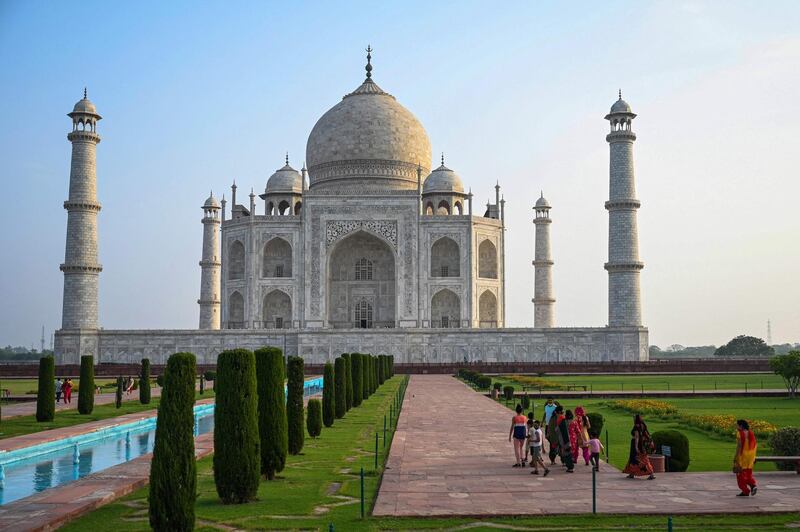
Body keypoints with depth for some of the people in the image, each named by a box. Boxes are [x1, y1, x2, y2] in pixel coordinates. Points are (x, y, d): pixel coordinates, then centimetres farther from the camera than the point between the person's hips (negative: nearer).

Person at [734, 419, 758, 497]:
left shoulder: (740, 433, -13)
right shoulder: (751, 433, 6)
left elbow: (739, 445, -19)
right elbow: (755, 445, 7)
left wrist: (736, 456, -16)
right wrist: (753, 457, 14)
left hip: (742, 454, -6)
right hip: (750, 455, 6)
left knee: (741, 473, 5)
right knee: (748, 473, 18)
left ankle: (745, 491, 5)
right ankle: (753, 485, -4)